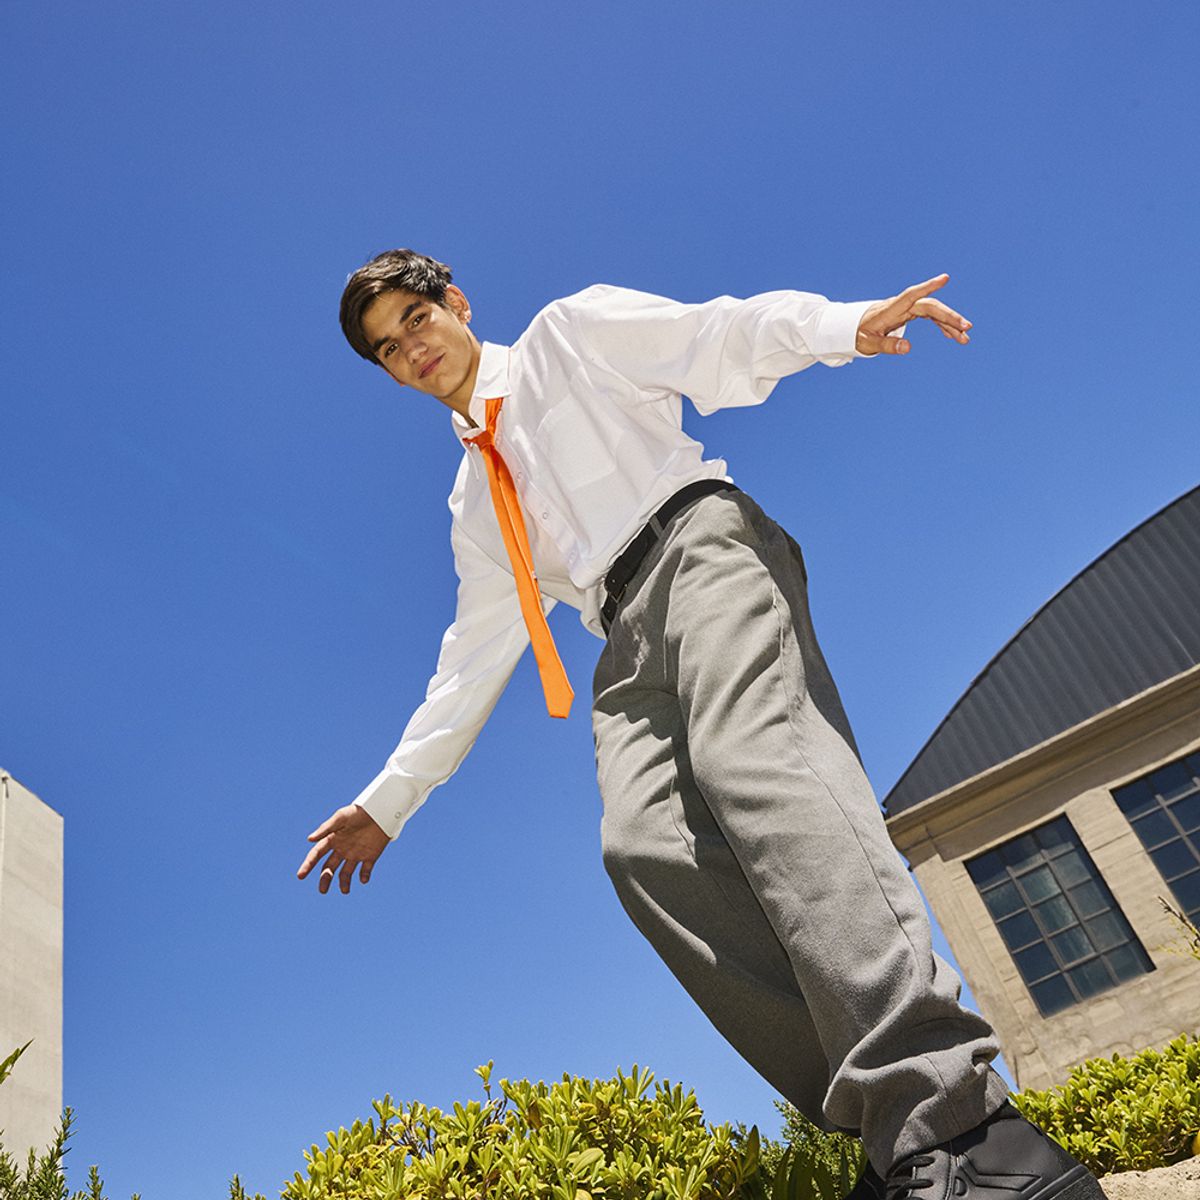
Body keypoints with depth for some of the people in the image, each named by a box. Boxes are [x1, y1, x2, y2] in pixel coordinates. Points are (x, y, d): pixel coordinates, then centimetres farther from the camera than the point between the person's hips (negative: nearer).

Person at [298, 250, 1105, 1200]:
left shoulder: (569, 331, 19)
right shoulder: (475, 503, 29)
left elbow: (719, 339, 5)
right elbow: (476, 651, 28)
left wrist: (842, 324, -17)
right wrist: (390, 797, 26)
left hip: (698, 540, -4)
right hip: (628, 632, 4)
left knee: (744, 751, -33)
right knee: (643, 844, -24)